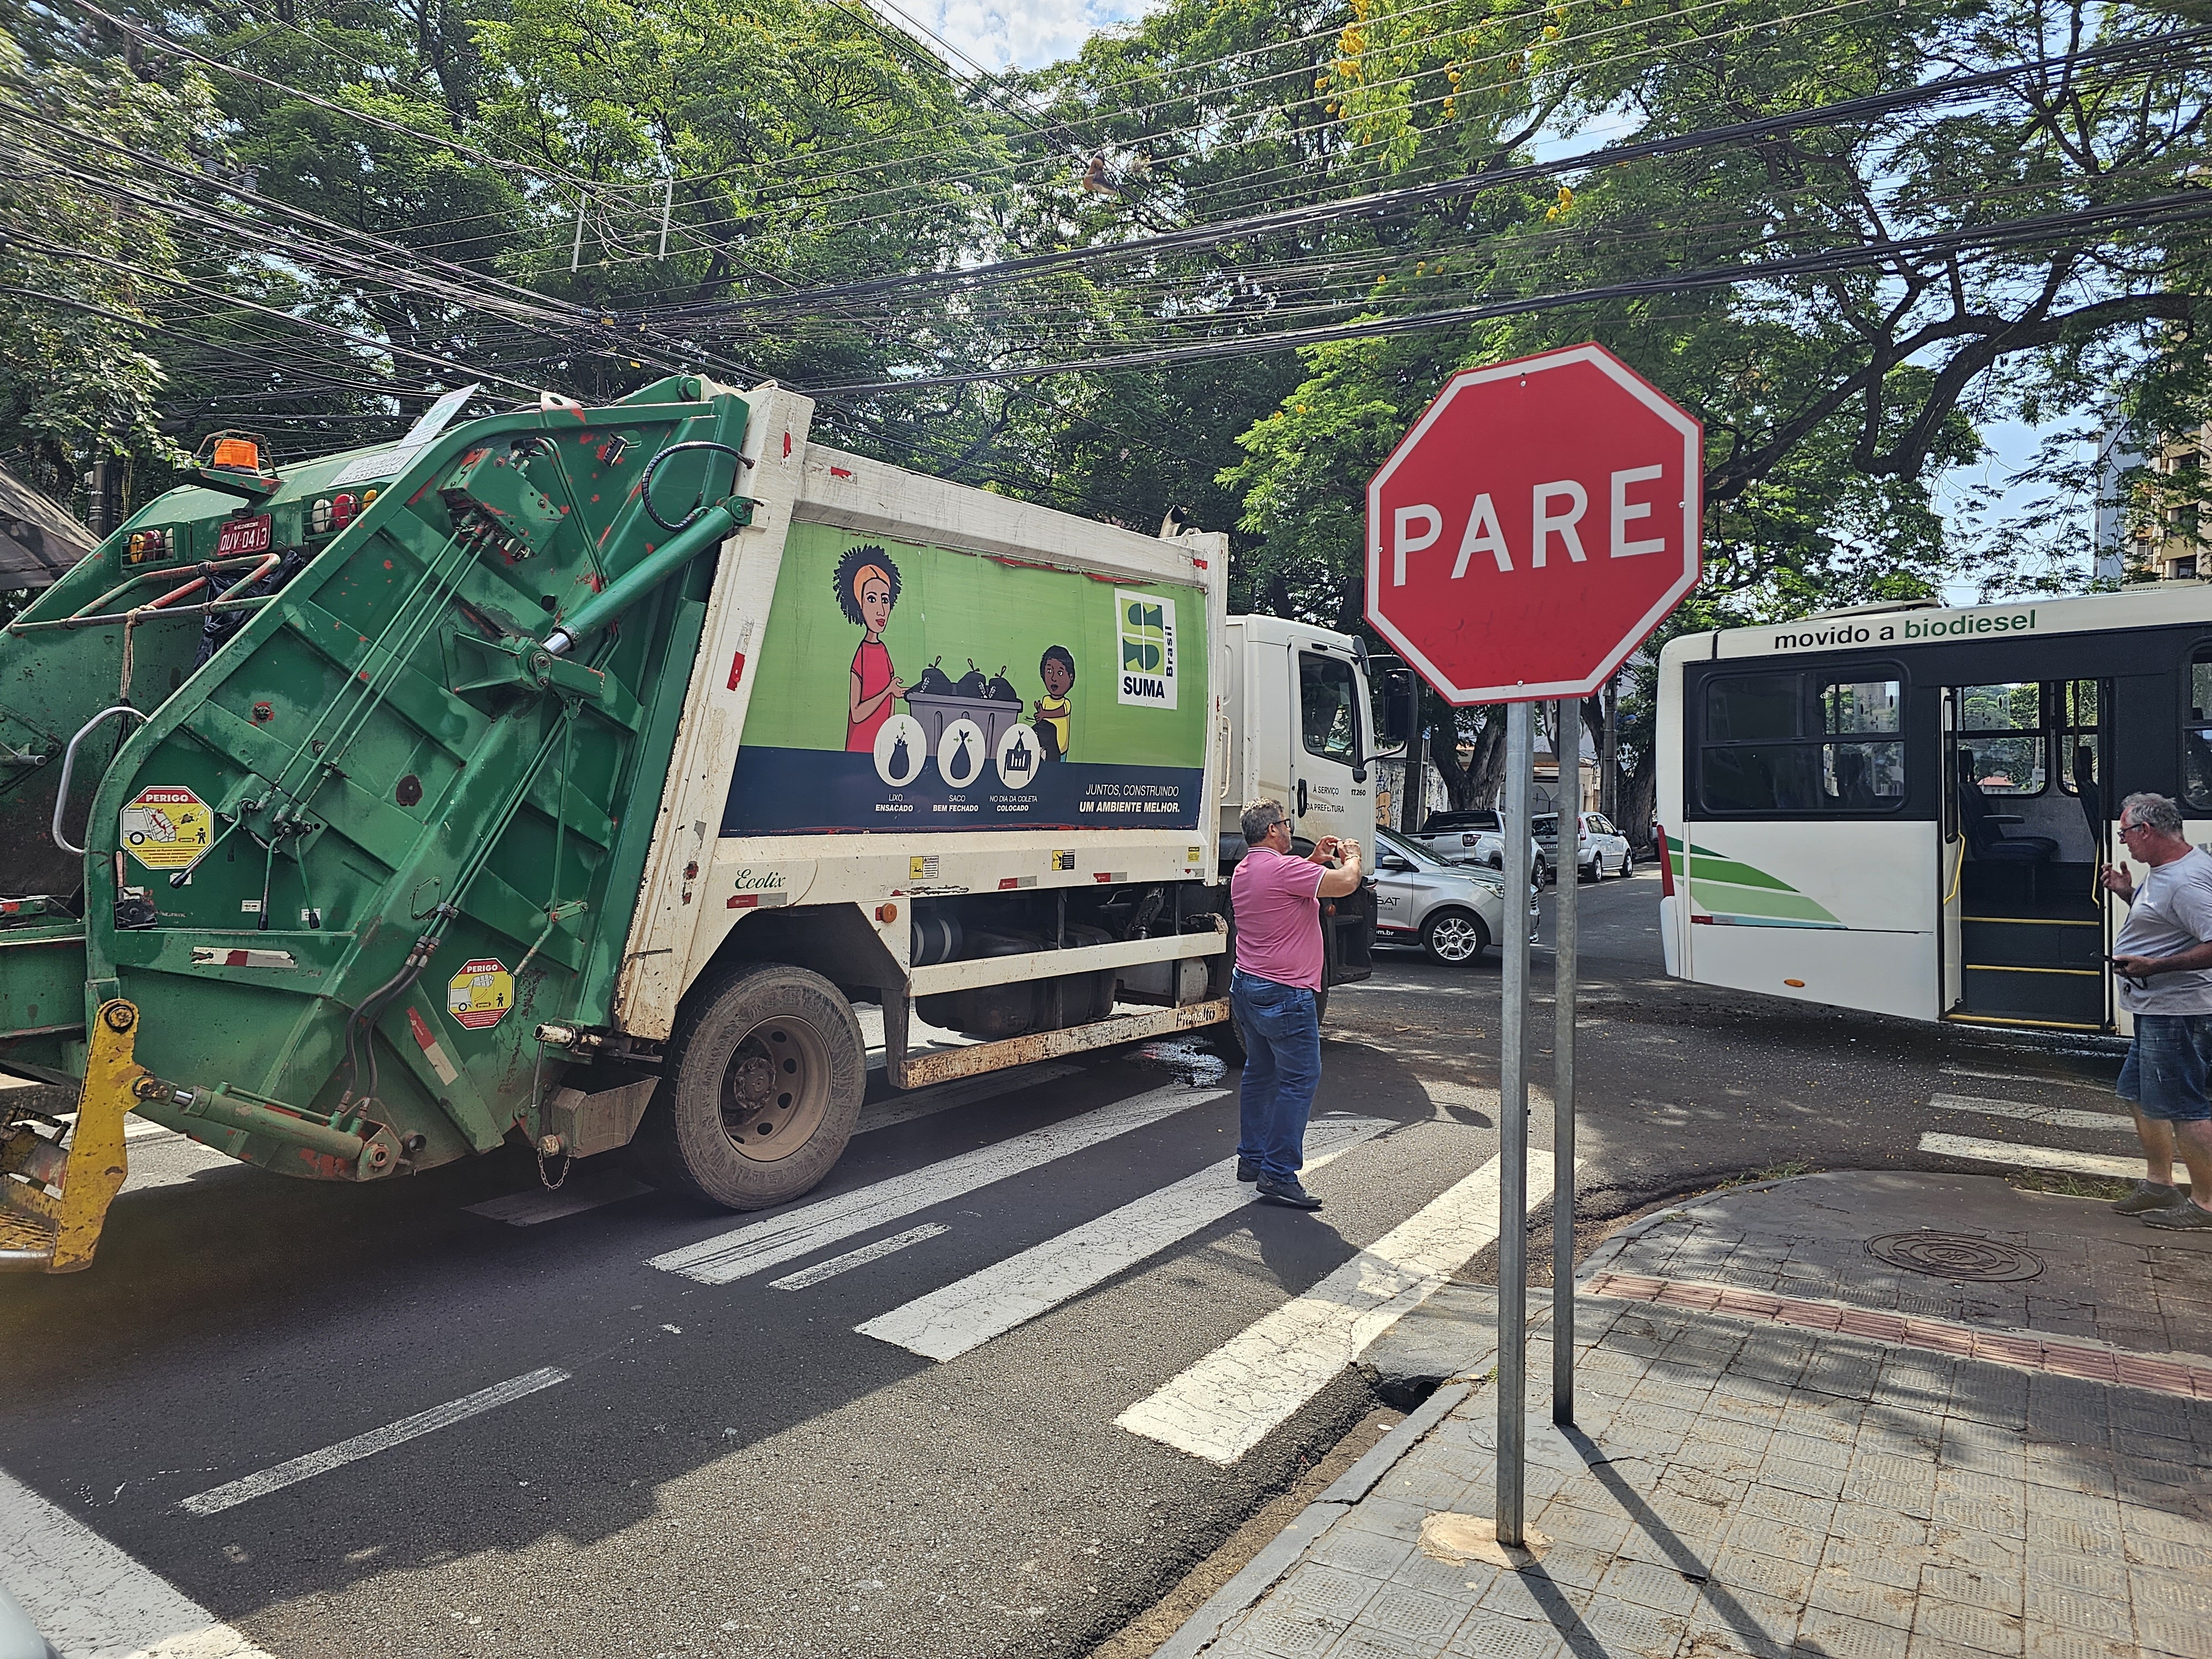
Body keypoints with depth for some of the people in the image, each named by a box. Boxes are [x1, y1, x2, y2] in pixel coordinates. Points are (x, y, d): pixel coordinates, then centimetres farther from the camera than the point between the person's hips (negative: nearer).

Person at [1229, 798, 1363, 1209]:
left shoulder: (1244, 871, 11)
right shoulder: (1283, 868, -20)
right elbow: (1346, 883, -22)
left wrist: (1314, 860, 20)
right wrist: (1351, 856, -1)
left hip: (1246, 987, 10)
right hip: (1284, 995, -10)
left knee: (1260, 1073, 19)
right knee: (1300, 1080, -5)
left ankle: (1251, 1158, 27)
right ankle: (1278, 1175, -5)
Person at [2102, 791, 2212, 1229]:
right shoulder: (2166, 871, 12)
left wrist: (2155, 967, -28)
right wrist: (2129, 894, 15)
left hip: (2176, 1013, -12)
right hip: (2156, 1011, 12)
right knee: (2139, 1094, 18)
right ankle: (2158, 1185, 28)